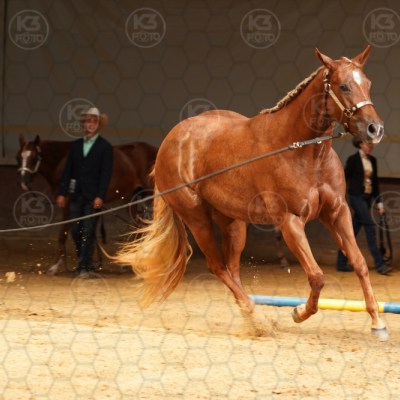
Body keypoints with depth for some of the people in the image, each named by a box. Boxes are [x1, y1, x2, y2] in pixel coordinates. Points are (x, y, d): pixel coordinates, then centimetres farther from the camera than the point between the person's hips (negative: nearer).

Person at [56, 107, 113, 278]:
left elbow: (106, 174, -7)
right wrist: (62, 193, 6)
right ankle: (86, 265, 17)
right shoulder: (76, 145, 12)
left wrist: (100, 196, -16)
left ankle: (85, 267, -4)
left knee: (88, 232, -7)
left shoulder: (105, 147, -1)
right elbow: (68, 170, 12)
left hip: (92, 196, -5)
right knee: (76, 231, 5)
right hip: (76, 194, 5)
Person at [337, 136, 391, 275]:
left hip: (367, 198, 6)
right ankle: (379, 264, -13)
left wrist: (379, 202, 11)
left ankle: (341, 263, 14)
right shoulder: (353, 159, -8)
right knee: (370, 227, -12)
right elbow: (344, 179, -6)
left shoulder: (372, 160, 11)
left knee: (353, 231, 8)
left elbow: (375, 182, 14)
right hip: (356, 197, -6)